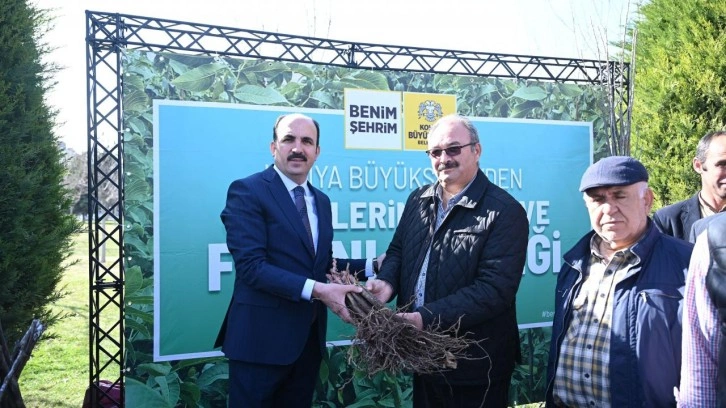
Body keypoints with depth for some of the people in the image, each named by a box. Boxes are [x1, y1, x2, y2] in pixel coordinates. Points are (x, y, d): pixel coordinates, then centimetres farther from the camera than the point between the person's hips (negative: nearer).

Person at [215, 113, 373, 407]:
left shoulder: (321, 201, 13)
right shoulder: (247, 191, -11)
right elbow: (251, 266, -20)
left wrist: (371, 265, 3)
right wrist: (316, 290, -27)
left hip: (309, 336, 7)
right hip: (262, 336, -7)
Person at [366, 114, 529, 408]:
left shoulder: (505, 212, -15)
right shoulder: (418, 200, 6)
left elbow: (495, 288, -23)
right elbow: (398, 251, 14)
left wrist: (427, 317, -29)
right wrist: (386, 281, -10)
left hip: (475, 366, -5)